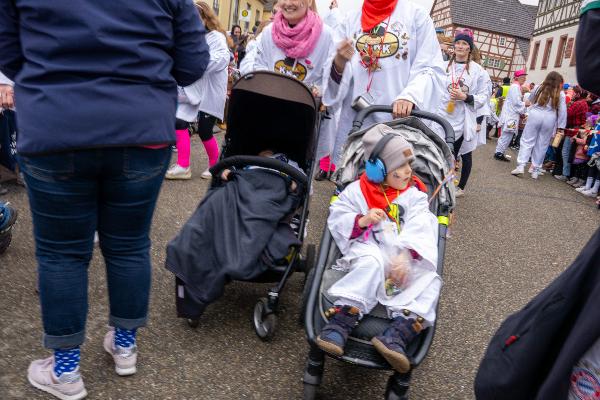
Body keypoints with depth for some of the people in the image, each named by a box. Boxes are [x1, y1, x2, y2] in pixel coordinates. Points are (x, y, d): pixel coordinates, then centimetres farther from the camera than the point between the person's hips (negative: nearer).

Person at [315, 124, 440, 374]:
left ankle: (399, 333, -41)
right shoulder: (357, 191, 9)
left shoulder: (414, 195, 11)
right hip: (369, 252, -3)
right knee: (372, 265, -37)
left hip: (405, 261, 3)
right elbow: (336, 219, 5)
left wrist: (406, 255, -23)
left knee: (429, 279, -23)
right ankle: (340, 323, -43)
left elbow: (419, 229, -4)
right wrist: (361, 221, -15)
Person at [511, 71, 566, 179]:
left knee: (527, 141, 3)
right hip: (549, 119, 0)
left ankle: (521, 166, -10)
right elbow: (562, 111, 1)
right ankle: (535, 170, 13)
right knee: (541, 145, 7)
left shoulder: (539, 88, 2)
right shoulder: (560, 94, 1)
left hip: (535, 116, 0)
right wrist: (561, 127, 4)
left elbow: (531, 101, 14)